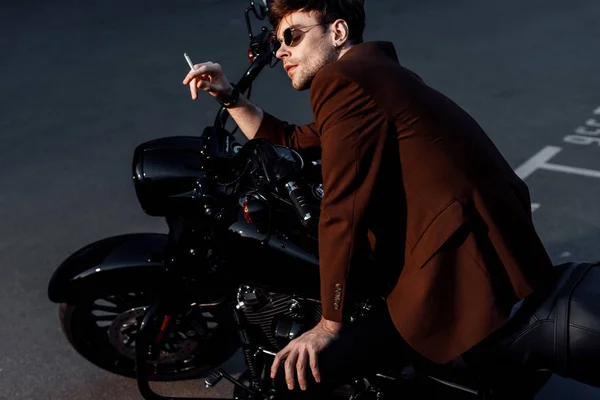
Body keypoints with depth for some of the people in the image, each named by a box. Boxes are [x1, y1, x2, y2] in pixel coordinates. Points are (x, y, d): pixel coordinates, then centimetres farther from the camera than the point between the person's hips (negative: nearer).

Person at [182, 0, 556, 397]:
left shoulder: (342, 79, -10)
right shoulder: (373, 71, 22)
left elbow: (343, 210, -14)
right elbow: (290, 142, 30)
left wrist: (329, 325, -9)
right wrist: (230, 97, 22)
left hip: (461, 265, -11)